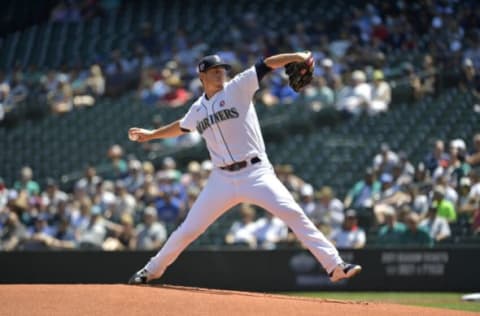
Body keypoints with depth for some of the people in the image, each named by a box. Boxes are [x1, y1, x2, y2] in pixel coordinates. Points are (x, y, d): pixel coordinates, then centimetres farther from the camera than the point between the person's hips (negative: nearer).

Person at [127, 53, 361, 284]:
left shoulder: (238, 88, -1)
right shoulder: (198, 109, 12)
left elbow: (265, 65, -12)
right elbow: (182, 126, 34)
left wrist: (296, 57, -26)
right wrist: (151, 135, 41)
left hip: (256, 172, -3)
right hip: (222, 179, 4)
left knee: (293, 213, -19)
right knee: (188, 230, 6)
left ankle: (335, 265, -20)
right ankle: (152, 270, 26)